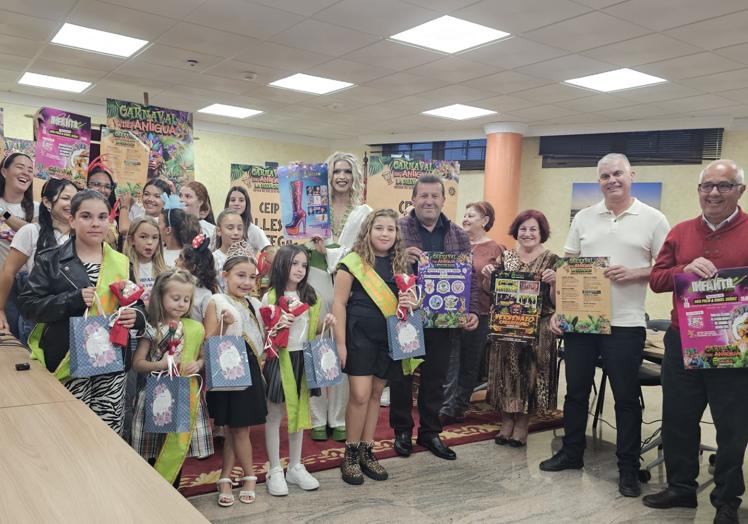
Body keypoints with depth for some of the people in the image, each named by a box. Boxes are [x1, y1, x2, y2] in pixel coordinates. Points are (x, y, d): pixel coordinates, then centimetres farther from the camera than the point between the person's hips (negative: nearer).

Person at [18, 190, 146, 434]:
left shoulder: (121, 263, 10)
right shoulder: (50, 260, 2)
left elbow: (138, 306, 15)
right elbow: (27, 304, -4)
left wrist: (135, 316, -8)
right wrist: (73, 300, -17)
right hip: (67, 365, -2)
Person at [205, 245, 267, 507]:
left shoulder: (255, 304, 9)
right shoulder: (217, 303, -8)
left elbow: (261, 339, 18)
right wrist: (224, 325, -29)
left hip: (250, 370, 5)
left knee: (234, 429, 12)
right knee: (238, 428, 4)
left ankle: (225, 479, 23)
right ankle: (250, 476, 20)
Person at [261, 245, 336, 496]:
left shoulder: (311, 297, 6)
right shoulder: (270, 297, -8)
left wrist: (325, 323, -6)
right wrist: (276, 326, -26)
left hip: (304, 358, 5)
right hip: (279, 358, -4)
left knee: (299, 412, 13)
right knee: (275, 414, 5)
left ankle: (295, 467, 26)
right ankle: (275, 470, 16)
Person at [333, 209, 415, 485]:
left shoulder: (401, 264, 8)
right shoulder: (353, 262, -7)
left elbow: (408, 298, 19)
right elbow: (339, 302, -7)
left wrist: (410, 303, -6)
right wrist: (340, 343, -12)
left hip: (389, 337, 5)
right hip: (360, 336, -5)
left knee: (375, 394, 12)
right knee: (360, 395, -6)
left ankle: (367, 452, 24)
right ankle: (350, 454, 11)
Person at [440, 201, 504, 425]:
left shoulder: (495, 249, 2)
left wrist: (489, 276, -18)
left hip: (479, 313, -1)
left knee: (470, 363, 9)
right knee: (450, 360, -2)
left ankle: (459, 406, 21)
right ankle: (447, 407, 1)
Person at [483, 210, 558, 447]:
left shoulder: (552, 260, -1)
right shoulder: (505, 257, 7)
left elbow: (555, 302, -4)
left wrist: (554, 282, -21)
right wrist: (488, 275, -9)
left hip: (537, 328, -2)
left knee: (529, 371, 3)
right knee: (506, 370, 6)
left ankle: (522, 424, 19)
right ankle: (507, 420, 21)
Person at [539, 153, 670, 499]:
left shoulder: (653, 220, 0)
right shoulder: (583, 218, 9)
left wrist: (635, 273, -16)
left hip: (625, 324, -3)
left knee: (626, 398, 5)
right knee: (576, 391, 13)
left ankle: (628, 468, 20)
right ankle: (571, 453, 29)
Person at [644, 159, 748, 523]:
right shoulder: (680, 233, 6)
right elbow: (656, 279, 3)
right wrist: (685, 269, -17)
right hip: (682, 343, 4)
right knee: (677, 419, 13)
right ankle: (681, 487, 32)